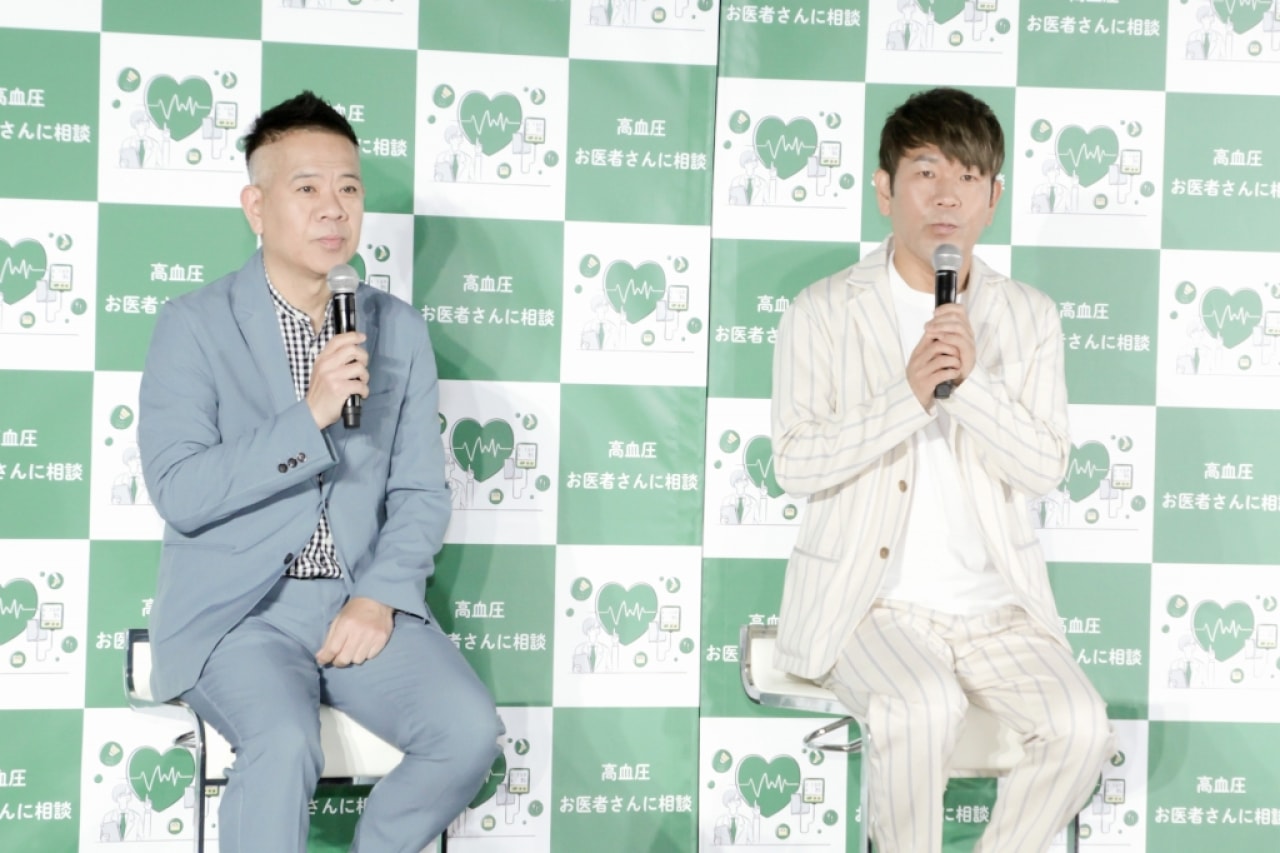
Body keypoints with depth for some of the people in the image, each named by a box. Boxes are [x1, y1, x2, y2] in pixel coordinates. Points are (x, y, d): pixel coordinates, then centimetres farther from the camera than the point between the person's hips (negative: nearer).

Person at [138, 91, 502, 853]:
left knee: (471, 732, -20)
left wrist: (381, 598, -10)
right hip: (236, 607, -4)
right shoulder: (195, 325, -2)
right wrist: (308, 417, -21)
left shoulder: (400, 330, 10)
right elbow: (179, 494, -12)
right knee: (285, 744, -33)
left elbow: (421, 492, 8)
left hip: (364, 602, 4)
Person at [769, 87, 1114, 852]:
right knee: (923, 708, -32)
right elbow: (794, 464, -9)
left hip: (996, 602, 3)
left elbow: (1046, 468, 0)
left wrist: (972, 380, -16)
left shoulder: (1029, 317, 8)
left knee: (1081, 726, -21)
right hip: (870, 603, -3)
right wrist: (908, 394, -21)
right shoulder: (822, 313, 0)